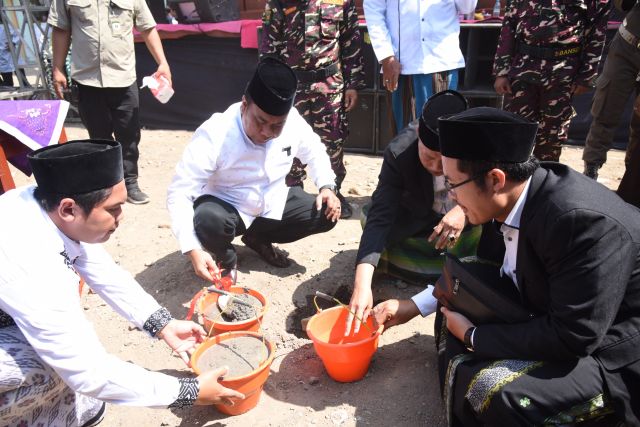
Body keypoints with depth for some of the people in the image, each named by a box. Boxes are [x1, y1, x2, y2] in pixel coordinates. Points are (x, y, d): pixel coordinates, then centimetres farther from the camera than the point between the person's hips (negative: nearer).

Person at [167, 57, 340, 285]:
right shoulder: (214, 135, -30)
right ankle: (227, 259, 1)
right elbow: (179, 193, -29)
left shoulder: (294, 122, -16)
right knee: (208, 221, -38)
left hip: (274, 204, 5)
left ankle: (259, 239, 14)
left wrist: (327, 187, -11)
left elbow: (314, 151, 7)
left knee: (327, 214, -10)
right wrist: (193, 249, -38)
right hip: (226, 208, -4)